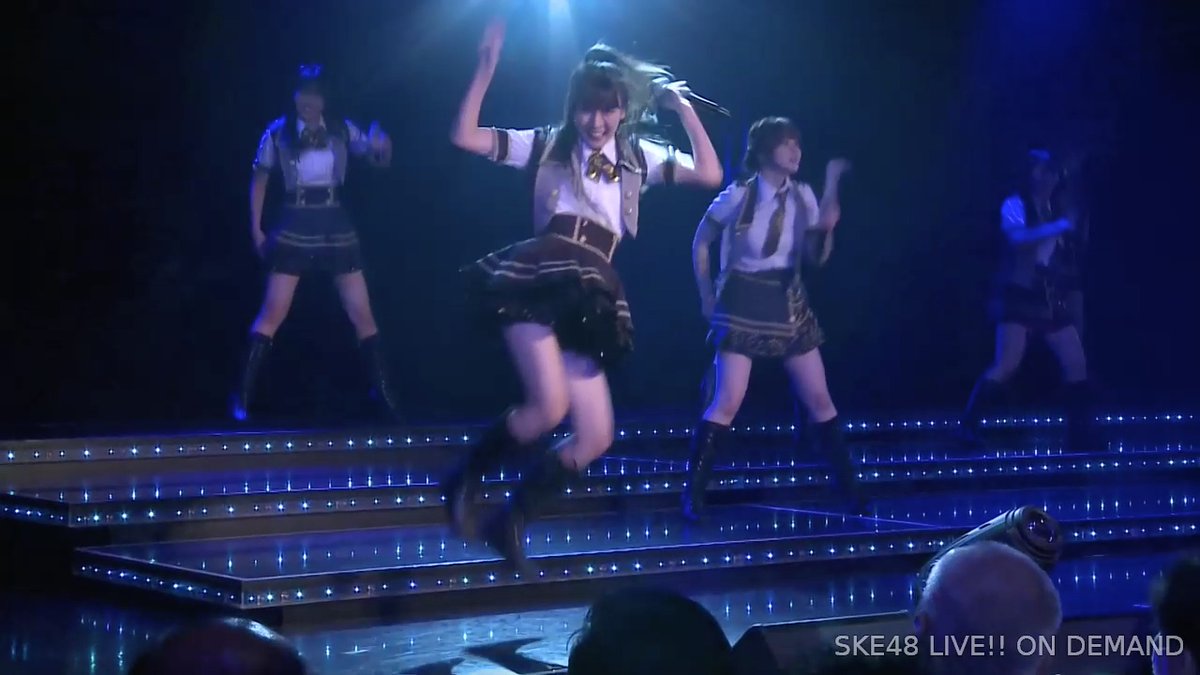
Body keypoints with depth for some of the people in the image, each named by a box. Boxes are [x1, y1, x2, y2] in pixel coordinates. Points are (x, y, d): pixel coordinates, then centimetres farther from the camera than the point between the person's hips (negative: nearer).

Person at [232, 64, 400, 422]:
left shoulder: (341, 130, 2)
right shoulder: (278, 133, -2)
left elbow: (379, 159, 1)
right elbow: (260, 179, 6)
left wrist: (381, 145, -23)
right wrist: (256, 228, 1)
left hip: (336, 228, 2)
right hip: (294, 228, -2)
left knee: (361, 313, 2)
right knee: (273, 312, -7)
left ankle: (385, 394, 12)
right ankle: (243, 395, -2)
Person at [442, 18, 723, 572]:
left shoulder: (639, 157, 18)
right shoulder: (548, 145, 10)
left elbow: (710, 176, 7)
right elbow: (464, 137, 2)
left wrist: (684, 109, 5)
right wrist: (486, 70, -6)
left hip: (590, 301, 5)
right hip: (538, 281, -5)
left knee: (596, 437, 0)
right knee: (550, 407, -26)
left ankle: (510, 521, 15)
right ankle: (464, 480, -1)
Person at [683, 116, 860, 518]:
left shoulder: (803, 197, 2)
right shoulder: (737, 196, -9)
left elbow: (816, 258, 2)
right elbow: (700, 244, 2)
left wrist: (826, 227, -17)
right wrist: (707, 297, 1)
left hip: (789, 303, 4)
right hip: (744, 304, -4)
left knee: (819, 399, 4)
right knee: (728, 401, -11)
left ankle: (848, 486, 14)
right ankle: (693, 493, -4)